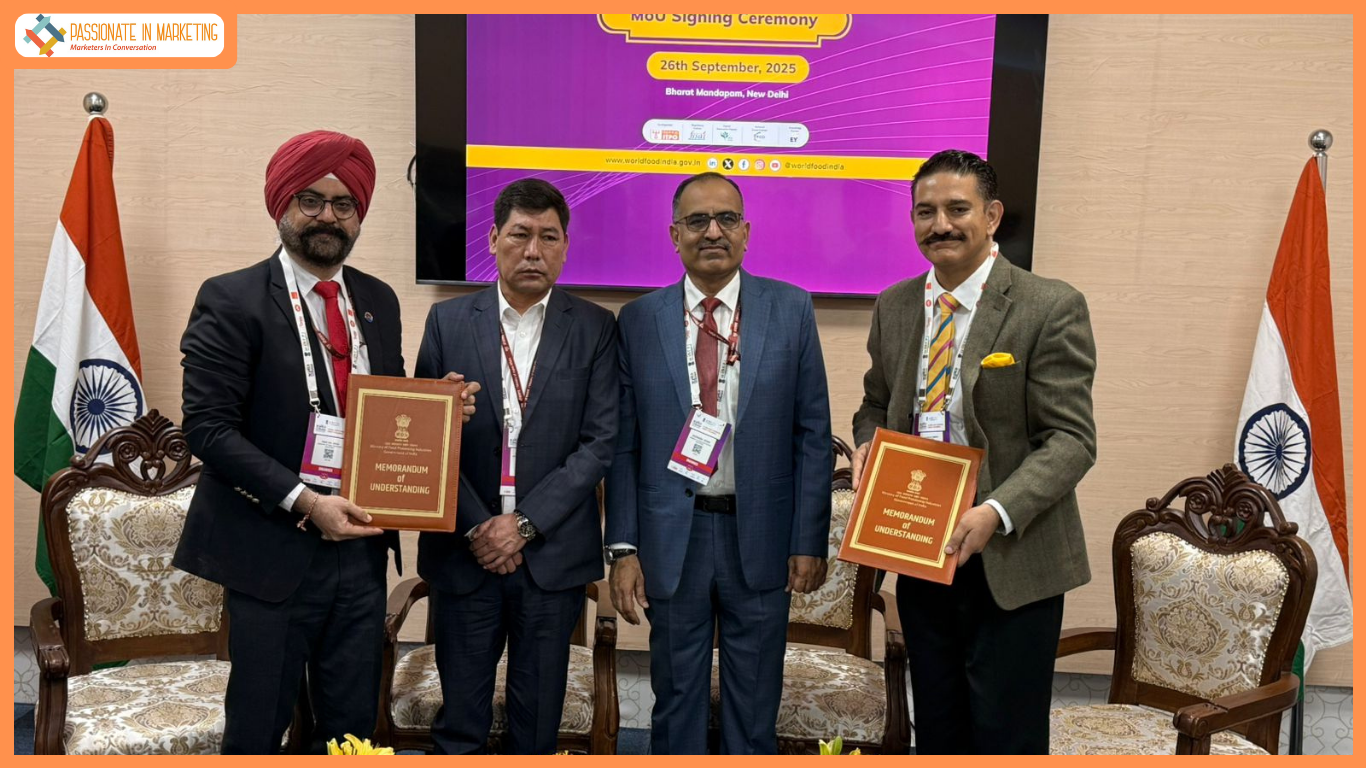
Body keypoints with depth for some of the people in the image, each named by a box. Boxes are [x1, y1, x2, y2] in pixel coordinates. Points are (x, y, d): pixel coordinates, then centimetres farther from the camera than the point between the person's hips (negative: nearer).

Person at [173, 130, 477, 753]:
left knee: (353, 727, 16)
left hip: (361, 546, 5)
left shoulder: (379, 301, 10)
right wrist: (304, 501, -20)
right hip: (273, 551, -5)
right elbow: (208, 427, -13)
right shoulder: (231, 300, -8)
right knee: (258, 729, 9)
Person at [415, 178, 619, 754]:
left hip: (553, 551, 0)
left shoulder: (594, 328, 0)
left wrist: (525, 523, -11)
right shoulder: (448, 321, 3)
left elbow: (600, 442, -5)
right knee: (460, 715, 12)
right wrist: (475, 527, -8)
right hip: (464, 549, 1)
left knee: (537, 720, 12)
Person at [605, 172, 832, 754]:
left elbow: (813, 434, -1)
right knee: (676, 697, 15)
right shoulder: (639, 320, 0)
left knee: (755, 704, 14)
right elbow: (624, 444, 1)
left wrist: (810, 540, -4)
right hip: (671, 537, 0)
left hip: (761, 536, 0)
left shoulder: (791, 310, -1)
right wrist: (623, 548, -3)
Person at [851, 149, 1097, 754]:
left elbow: (1070, 439, -14)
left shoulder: (1051, 308, -11)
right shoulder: (893, 307, 6)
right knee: (937, 730, 19)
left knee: (1008, 739, 6)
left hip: (1011, 562, -5)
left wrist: (997, 512, -28)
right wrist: (868, 445, -5)